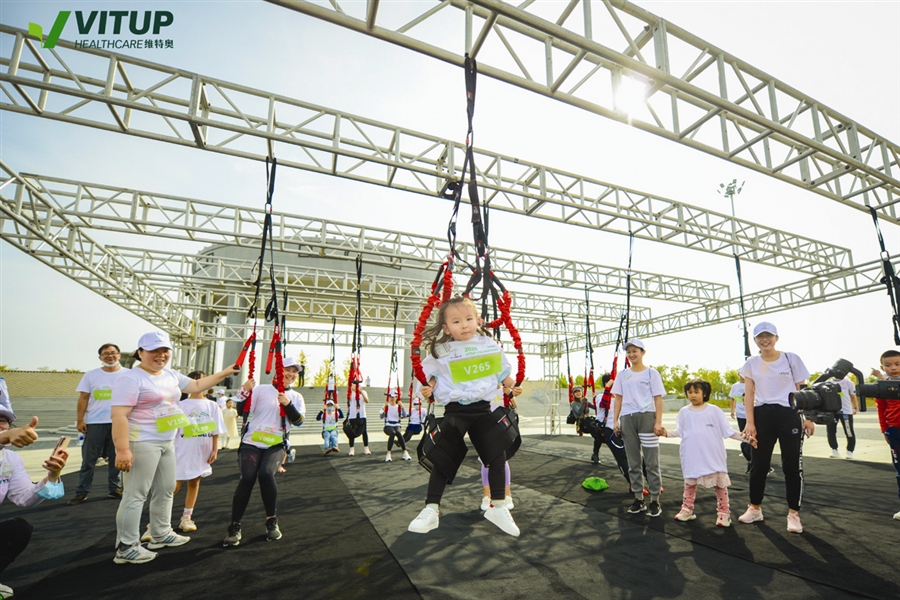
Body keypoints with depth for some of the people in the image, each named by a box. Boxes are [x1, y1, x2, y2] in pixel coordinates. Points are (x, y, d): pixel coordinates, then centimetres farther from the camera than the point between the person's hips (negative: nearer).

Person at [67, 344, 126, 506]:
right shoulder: (91, 375, 3)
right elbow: (83, 398, 3)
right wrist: (80, 420, -4)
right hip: (95, 422, 0)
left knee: (116, 458, 9)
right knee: (88, 459, 5)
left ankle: (114, 489, 19)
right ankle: (81, 492, 15)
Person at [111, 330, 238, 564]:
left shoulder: (171, 375, 9)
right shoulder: (131, 378, -16)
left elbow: (196, 385, 22)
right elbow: (119, 416, -21)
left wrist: (224, 373, 19)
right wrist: (122, 450, -27)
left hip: (167, 443, 9)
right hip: (141, 443, -9)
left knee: (165, 490, 18)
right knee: (135, 495, -2)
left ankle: (161, 534, 33)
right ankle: (125, 548, 11)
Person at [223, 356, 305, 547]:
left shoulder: (296, 397, 9)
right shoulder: (261, 389, 2)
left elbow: (299, 421, -5)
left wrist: (288, 405, -21)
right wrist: (244, 390, -21)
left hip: (276, 446, 1)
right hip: (251, 443, 0)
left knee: (266, 474, -25)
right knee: (247, 477, -20)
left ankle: (272, 521, -4)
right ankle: (235, 526, 0)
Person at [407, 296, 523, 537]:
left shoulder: (490, 346, 2)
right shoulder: (441, 352, -5)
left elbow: (502, 371, 16)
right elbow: (431, 374, 7)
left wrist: (513, 386, 5)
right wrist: (428, 387, -12)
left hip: (483, 409, 3)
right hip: (455, 411, -2)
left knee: (497, 455, 8)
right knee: (443, 459, 0)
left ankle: (498, 507, 26)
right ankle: (431, 510, 13)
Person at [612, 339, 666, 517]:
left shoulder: (651, 373, 3)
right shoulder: (623, 375, 12)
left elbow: (658, 398, -2)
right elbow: (618, 398, 11)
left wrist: (658, 422, -10)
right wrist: (615, 420, 3)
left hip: (647, 417, -3)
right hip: (627, 419, 4)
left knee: (651, 462, 0)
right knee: (633, 463, 9)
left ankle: (655, 501, 10)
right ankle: (638, 499, 18)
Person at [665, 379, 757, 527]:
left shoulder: (714, 410, -2)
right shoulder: (684, 412, 3)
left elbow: (727, 430, 0)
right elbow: (679, 431, 5)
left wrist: (743, 437, -11)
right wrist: (667, 433, -10)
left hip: (714, 455, -2)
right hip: (692, 456, 2)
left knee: (719, 482, 5)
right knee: (690, 482, 12)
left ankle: (723, 512, 20)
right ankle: (687, 509, 25)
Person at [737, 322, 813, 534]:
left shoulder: (791, 359, 0)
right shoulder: (751, 364, 3)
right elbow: (749, 394, 1)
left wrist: (808, 418, -4)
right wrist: (750, 422, -6)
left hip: (789, 415, -1)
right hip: (762, 416, 2)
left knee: (792, 465, 3)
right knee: (758, 464, 9)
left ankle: (793, 513, 17)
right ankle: (754, 508, 22)